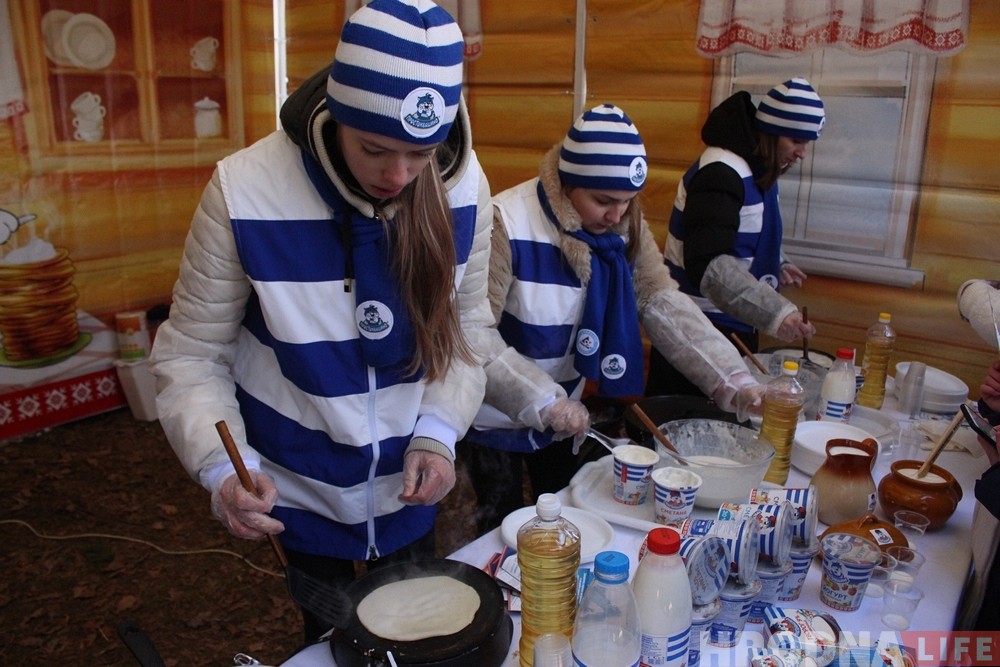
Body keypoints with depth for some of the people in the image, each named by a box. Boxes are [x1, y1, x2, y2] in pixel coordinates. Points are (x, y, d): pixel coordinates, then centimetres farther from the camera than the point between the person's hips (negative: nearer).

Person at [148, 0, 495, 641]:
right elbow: (191, 353, -14)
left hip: (412, 483, 3)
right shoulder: (246, 192, -24)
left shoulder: (463, 185, -16)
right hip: (302, 489, -2)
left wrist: (440, 428, -14)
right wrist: (222, 464, -28)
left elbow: (468, 323, -2)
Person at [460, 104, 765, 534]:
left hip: (563, 410, 6)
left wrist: (730, 378, -24)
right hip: (496, 414, -5)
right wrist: (544, 401, -33)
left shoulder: (625, 227, -8)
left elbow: (664, 303, -14)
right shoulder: (508, 223, -27)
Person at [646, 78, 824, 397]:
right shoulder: (722, 172, -20)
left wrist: (776, 265, 7)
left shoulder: (759, 170, 11)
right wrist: (775, 312, -37)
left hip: (734, 326, 9)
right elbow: (709, 264, -30)